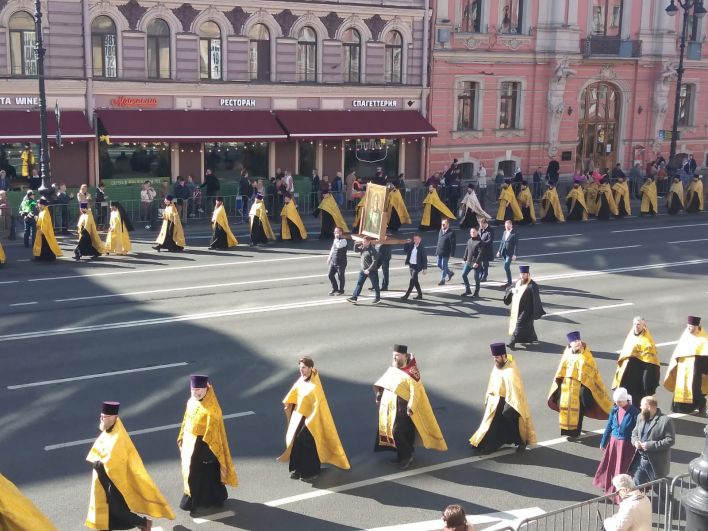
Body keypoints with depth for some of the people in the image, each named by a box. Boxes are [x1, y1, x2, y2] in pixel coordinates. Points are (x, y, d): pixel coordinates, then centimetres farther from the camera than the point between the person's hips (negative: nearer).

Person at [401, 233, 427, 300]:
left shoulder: (421, 248, -12)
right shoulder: (411, 246, 4)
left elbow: (424, 258, -11)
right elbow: (405, 251, 13)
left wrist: (424, 268, -13)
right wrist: (407, 244, 0)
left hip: (417, 266, -7)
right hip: (411, 265, 7)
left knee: (412, 280, -10)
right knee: (415, 280, 14)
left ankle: (406, 295, -8)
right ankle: (419, 294, 26)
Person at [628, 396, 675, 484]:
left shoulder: (666, 420, -15)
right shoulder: (640, 417, 8)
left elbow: (670, 440, -17)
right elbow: (634, 433, 18)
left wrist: (651, 445, -22)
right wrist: (635, 441, -6)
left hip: (656, 463, -6)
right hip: (639, 460, 6)